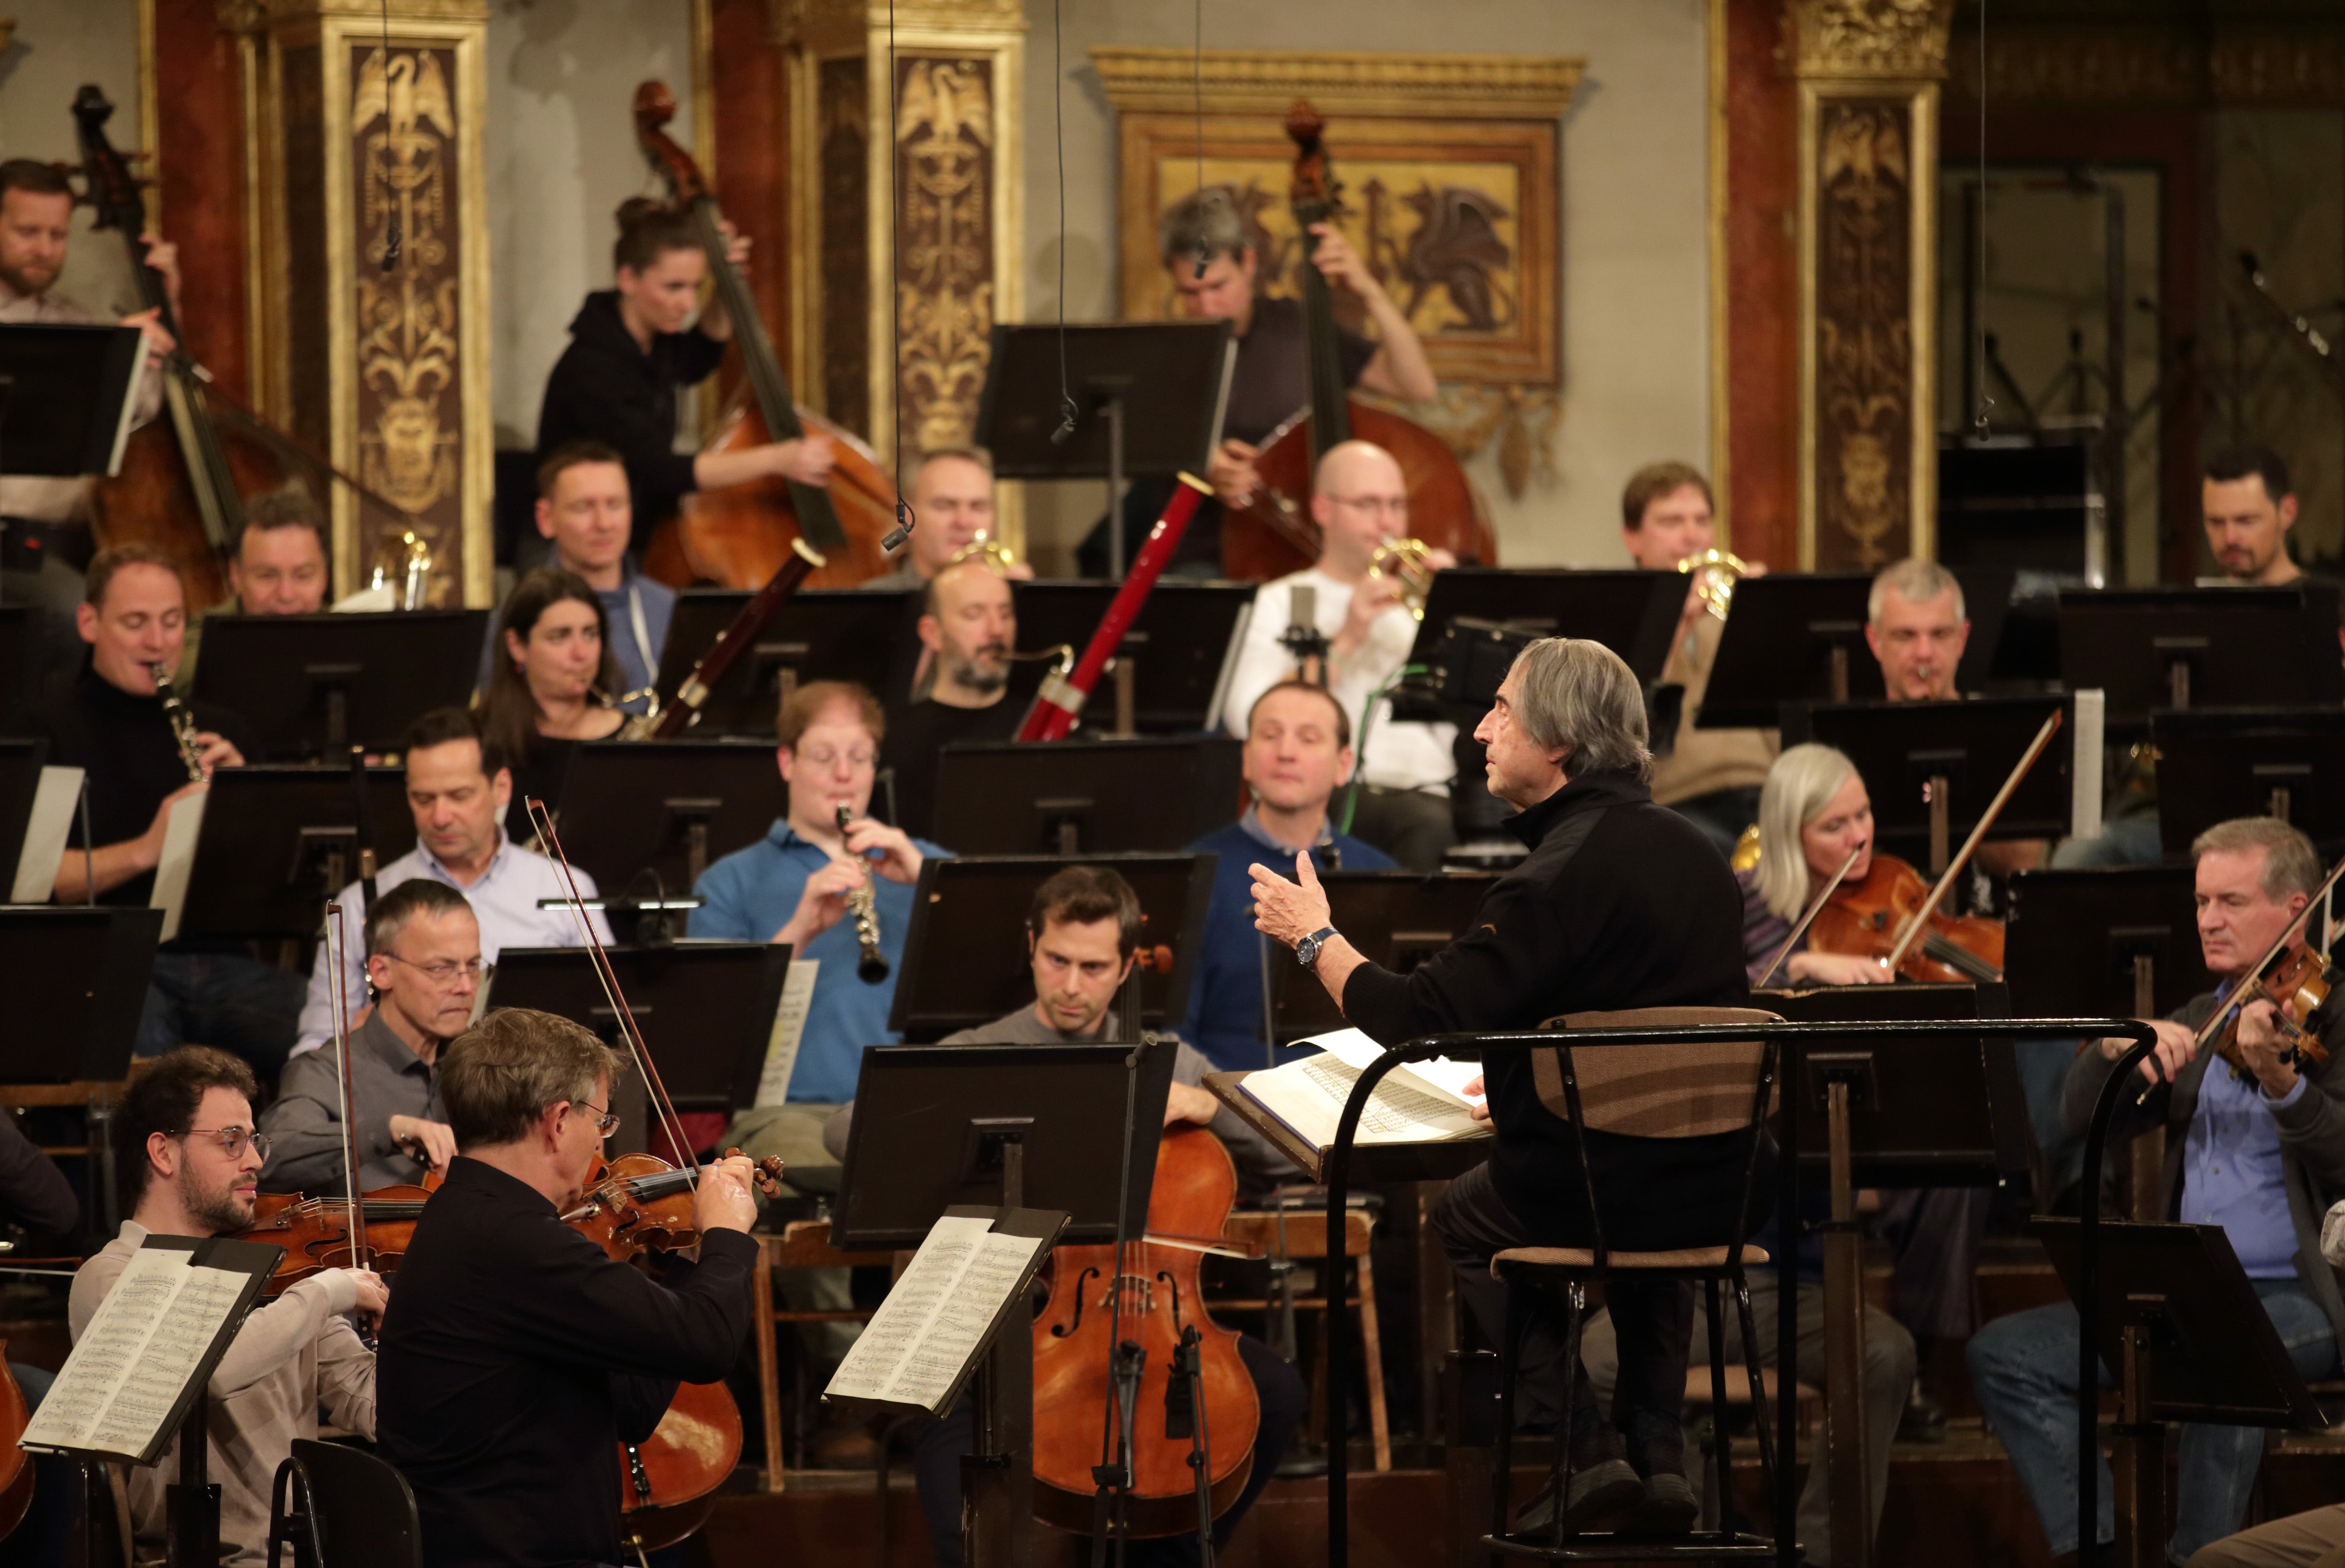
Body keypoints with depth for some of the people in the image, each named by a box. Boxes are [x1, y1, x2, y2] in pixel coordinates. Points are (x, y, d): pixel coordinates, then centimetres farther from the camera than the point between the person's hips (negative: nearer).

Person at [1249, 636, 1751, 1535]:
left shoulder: (1564, 873, -18)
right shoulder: (1691, 852, 8)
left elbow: (1414, 1019, -17)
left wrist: (1315, 939, -2)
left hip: (1598, 1191, -6)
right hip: (1721, 1192, 6)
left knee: (1462, 1223, 26)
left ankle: (1584, 1446, 11)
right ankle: (1657, 1450, 24)